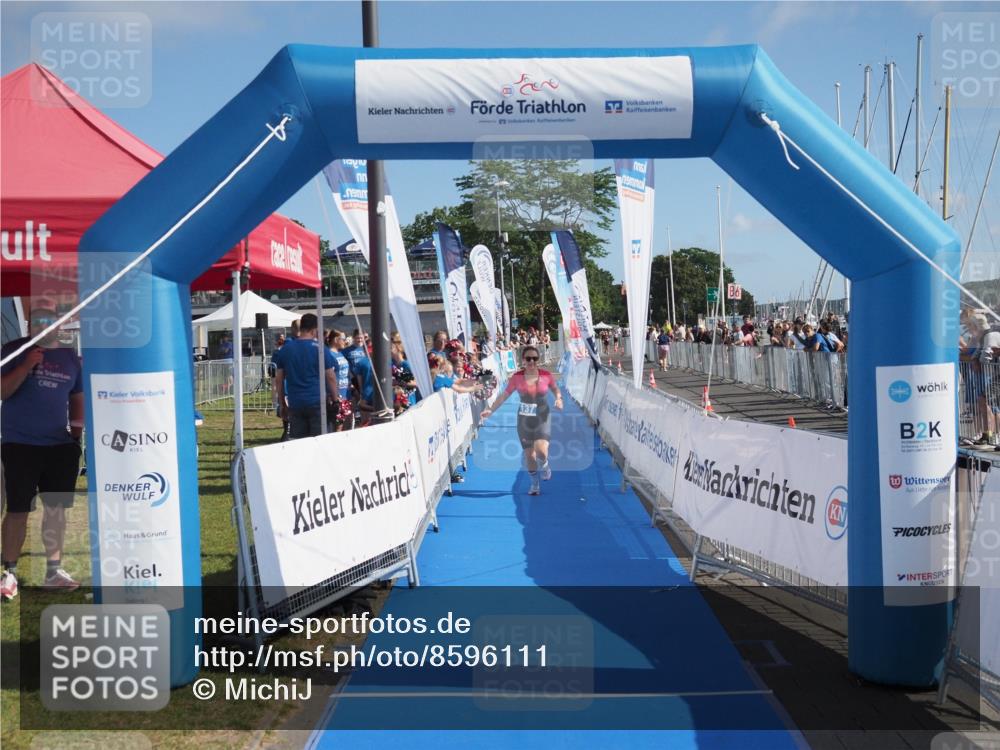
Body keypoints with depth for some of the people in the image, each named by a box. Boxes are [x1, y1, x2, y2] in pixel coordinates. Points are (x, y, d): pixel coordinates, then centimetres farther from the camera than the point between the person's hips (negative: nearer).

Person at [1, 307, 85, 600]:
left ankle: (54, 570, 16)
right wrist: (26, 366, -18)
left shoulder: (70, 358, 11)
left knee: (56, 509, 7)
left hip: (60, 446, 3)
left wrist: (78, 428, 6)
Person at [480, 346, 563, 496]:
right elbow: (504, 395, -1)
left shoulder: (546, 375, -9)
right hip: (525, 420, 2)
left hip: (542, 418, -1)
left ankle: (545, 466, 17)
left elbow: (556, 389, 9)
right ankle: (535, 484, 28)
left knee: (541, 451, -20)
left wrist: (558, 398, -12)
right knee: (529, 453, 8)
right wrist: (491, 410, -7)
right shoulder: (517, 377, -7)